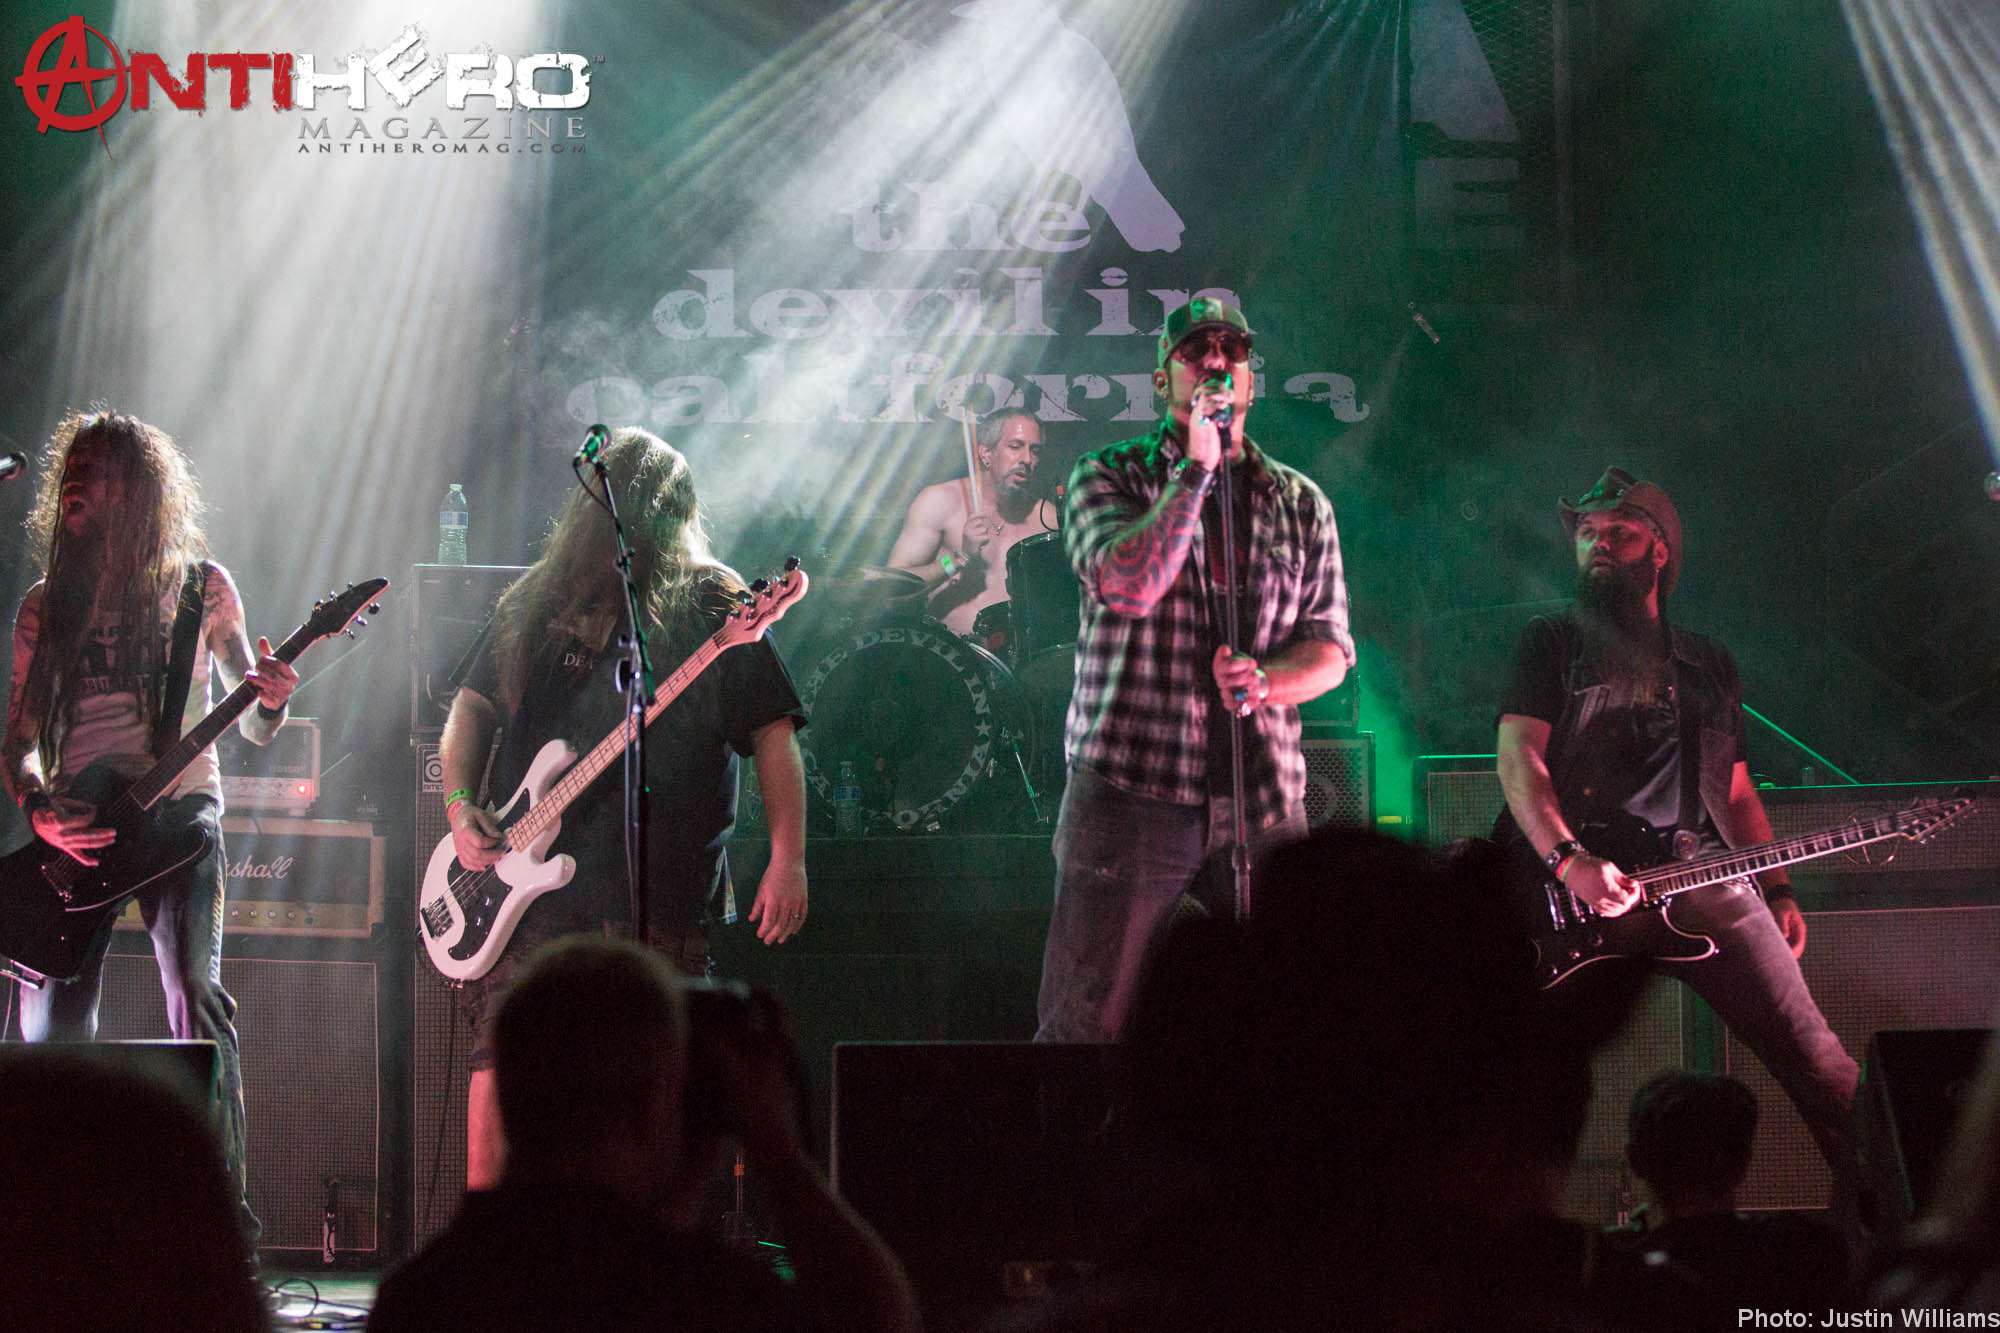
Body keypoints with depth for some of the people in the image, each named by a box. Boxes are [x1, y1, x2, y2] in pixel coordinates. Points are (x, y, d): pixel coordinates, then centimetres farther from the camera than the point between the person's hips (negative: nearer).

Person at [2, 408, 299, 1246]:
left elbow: (253, 730, 8)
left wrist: (270, 701, -16)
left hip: (178, 809, -3)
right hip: (71, 830, 3)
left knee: (196, 998, -18)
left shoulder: (199, 586, 7)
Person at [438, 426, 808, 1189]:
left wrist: (787, 861, -10)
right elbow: (473, 705, 21)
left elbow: (773, 733, 0)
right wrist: (460, 804, 3)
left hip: (657, 892, -3)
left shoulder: (710, 605, 3)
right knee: (500, 1052, -4)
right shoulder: (534, 604, 14)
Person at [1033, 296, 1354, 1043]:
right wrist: (1196, 469, -10)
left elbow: (1330, 645, 11)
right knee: (1086, 1026, -7)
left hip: (1262, 804, 3)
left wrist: (1264, 682, -10)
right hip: (1131, 792, -3)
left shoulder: (1301, 504, 16)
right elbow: (1126, 584, -12)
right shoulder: (1108, 478, 7)